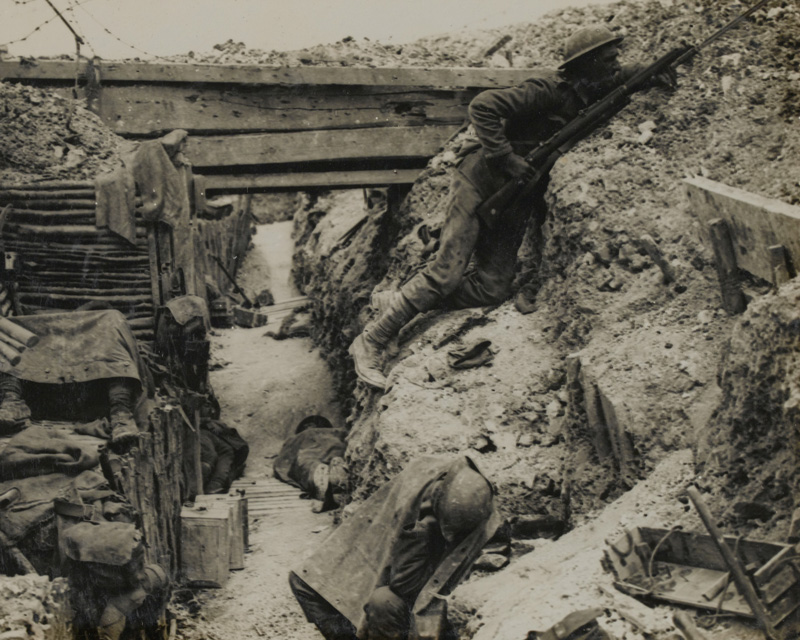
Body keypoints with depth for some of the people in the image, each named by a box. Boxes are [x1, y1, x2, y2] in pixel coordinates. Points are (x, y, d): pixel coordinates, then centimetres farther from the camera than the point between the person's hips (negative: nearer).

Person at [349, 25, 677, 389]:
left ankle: (399, 303, 9)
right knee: (446, 273, -14)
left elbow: (619, 78, 29)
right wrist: (506, 158, -30)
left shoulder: (587, 95, 7)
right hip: (481, 185, -8)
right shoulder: (549, 90, -19)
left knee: (492, 290, -5)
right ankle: (370, 342, -5)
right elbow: (483, 107, -26)